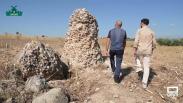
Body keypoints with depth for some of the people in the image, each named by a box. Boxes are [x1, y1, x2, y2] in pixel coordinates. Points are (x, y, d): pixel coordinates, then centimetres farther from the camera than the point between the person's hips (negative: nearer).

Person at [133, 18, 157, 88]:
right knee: (146, 68, 5)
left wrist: (134, 50, -7)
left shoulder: (139, 31, -4)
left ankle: (139, 67, 21)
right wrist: (152, 50, 23)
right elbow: (154, 43, 6)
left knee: (137, 55, 37)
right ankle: (144, 83, 2)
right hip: (148, 52, 2)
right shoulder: (152, 32, 5)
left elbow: (136, 41, -12)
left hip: (140, 50, -1)